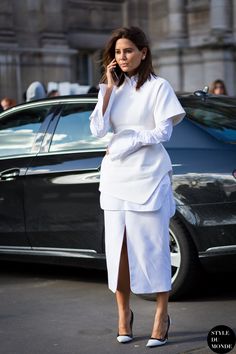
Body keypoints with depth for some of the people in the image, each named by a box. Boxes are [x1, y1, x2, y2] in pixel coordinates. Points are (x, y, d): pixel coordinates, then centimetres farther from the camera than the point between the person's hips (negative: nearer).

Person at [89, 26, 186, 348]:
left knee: (153, 247, -2)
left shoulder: (158, 86, -1)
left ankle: (162, 317, 5)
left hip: (148, 176, -4)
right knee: (118, 248, 6)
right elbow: (98, 130, -1)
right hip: (115, 177, 5)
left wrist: (129, 138, -9)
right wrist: (108, 88, -4)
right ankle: (124, 314, 16)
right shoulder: (113, 88, 12)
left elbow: (163, 131, -7)